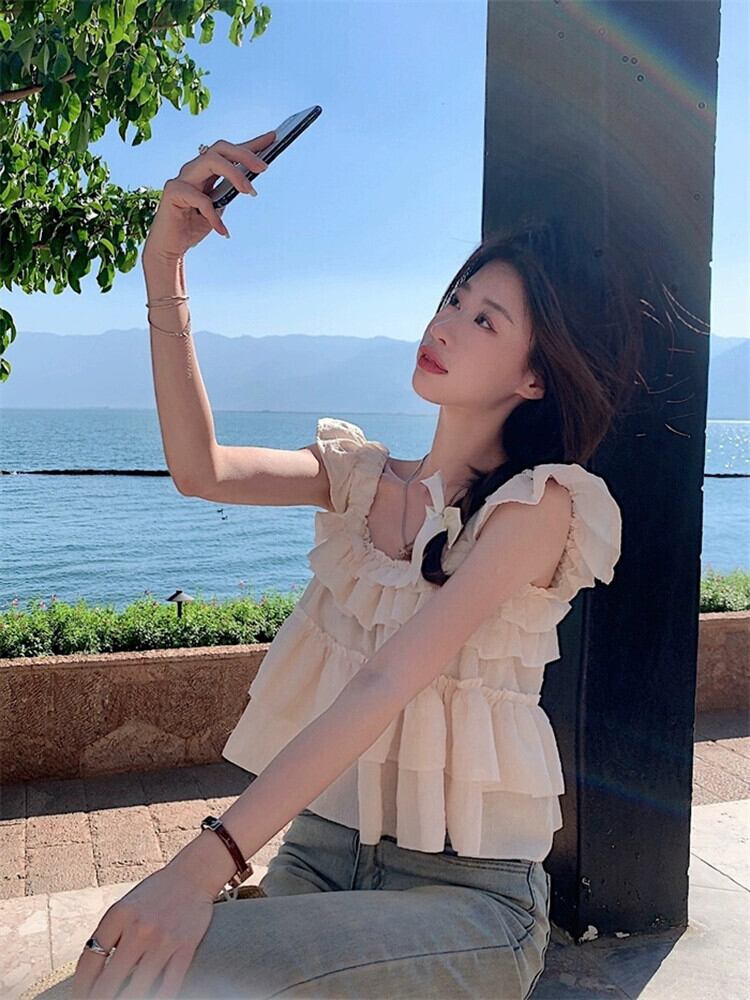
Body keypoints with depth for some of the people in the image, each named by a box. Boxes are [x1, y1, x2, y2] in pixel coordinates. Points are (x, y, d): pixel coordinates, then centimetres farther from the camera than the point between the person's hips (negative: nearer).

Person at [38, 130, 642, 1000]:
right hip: (318, 852, 5)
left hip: (465, 895, -5)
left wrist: (205, 862, -27)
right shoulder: (367, 477, 5)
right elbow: (201, 472, -9)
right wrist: (163, 268, -14)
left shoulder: (538, 503, -13)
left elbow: (388, 684, -22)